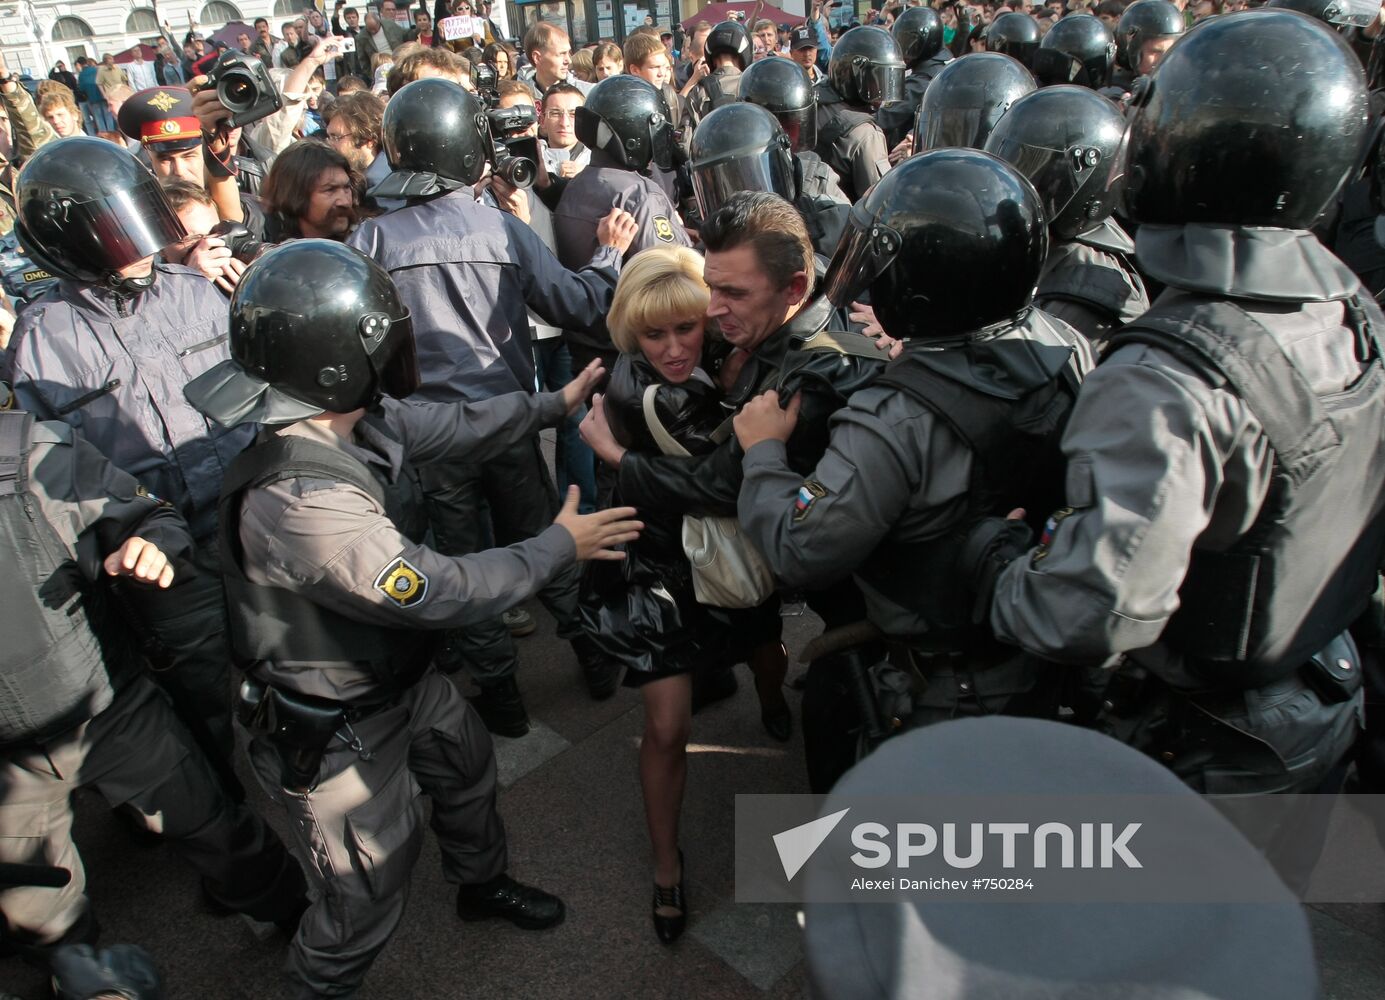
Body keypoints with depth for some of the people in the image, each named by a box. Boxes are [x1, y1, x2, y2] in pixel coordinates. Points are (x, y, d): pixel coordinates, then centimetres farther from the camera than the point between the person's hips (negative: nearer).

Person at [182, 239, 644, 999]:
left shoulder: (356, 417, -15)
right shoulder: (299, 500, -39)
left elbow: (454, 428, 2)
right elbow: (443, 592, -31)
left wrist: (554, 403, 6)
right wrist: (558, 547, -19)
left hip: (403, 674, 9)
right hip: (337, 729, -9)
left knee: (468, 769, 30)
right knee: (367, 895, 13)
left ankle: (483, 884, 60)